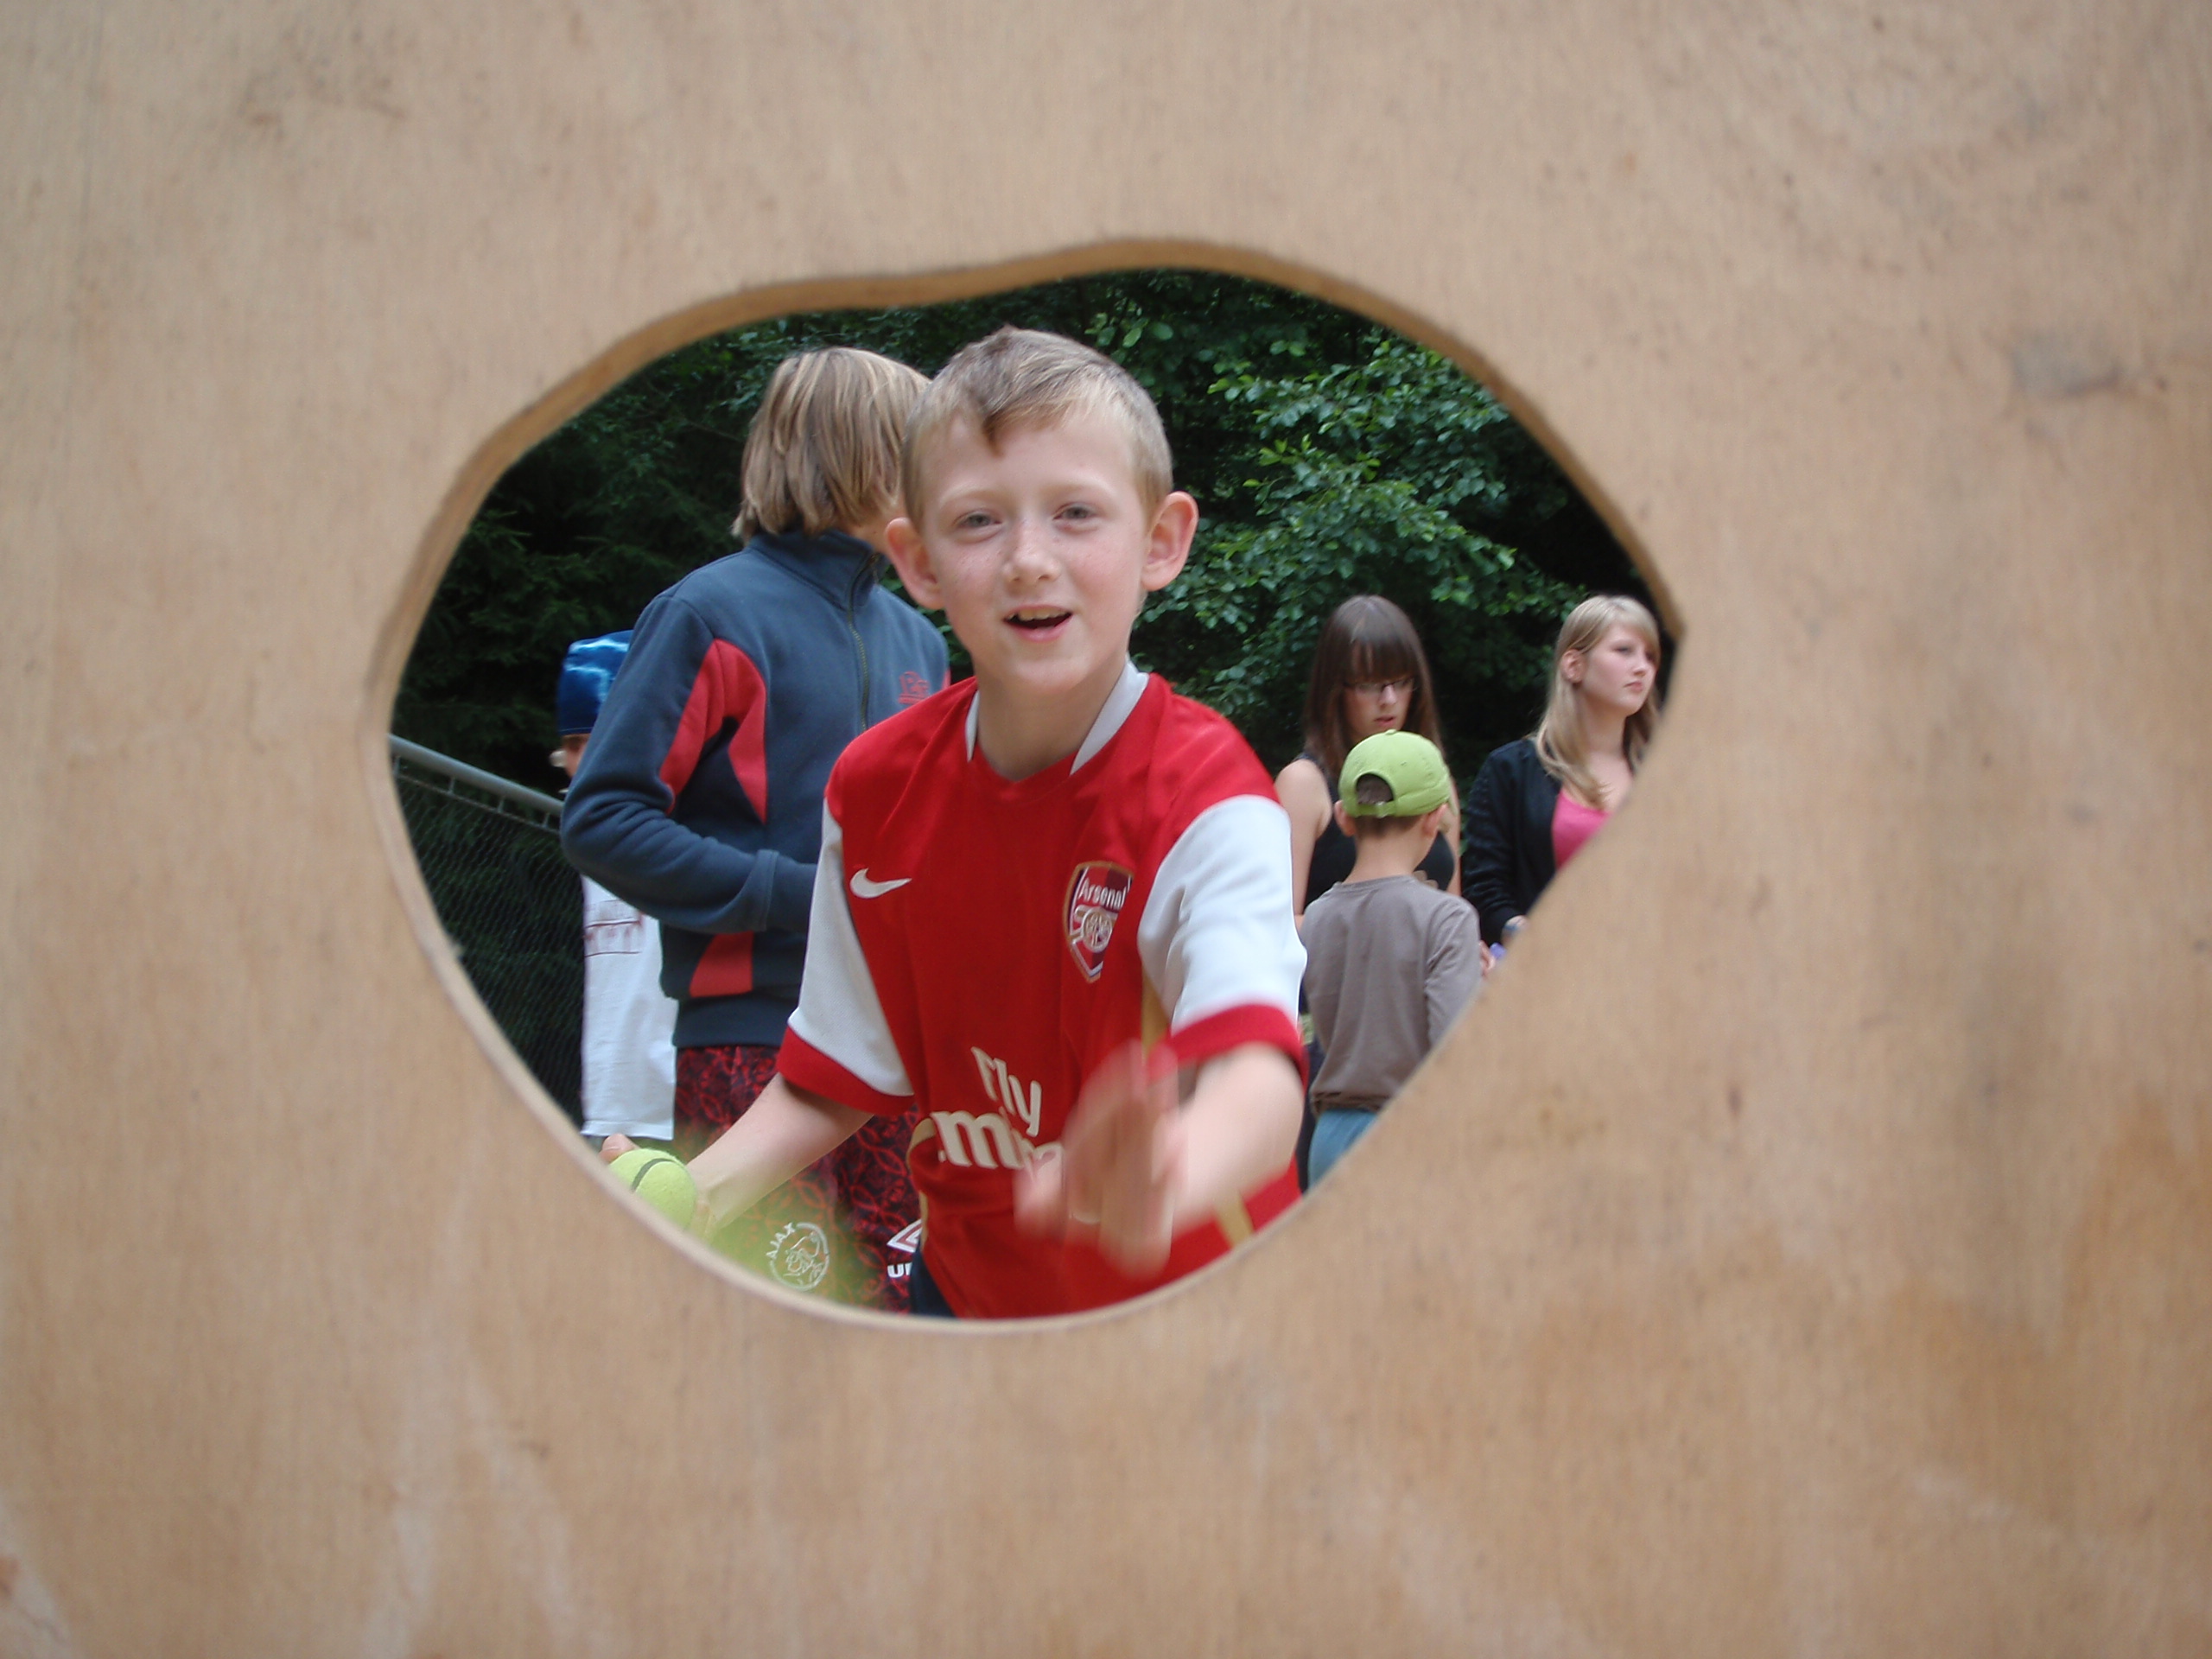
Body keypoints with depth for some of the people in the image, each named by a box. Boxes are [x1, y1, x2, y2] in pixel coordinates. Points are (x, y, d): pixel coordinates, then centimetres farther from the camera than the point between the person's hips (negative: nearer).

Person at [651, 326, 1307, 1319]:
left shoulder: (1205, 796, -23)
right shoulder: (876, 789, -8)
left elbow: (1258, 1068, -41)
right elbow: (830, 1087, 2)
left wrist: (1170, 1180, -63)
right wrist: (689, 1194, -16)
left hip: (1192, 1299, -3)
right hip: (966, 1290, 4)